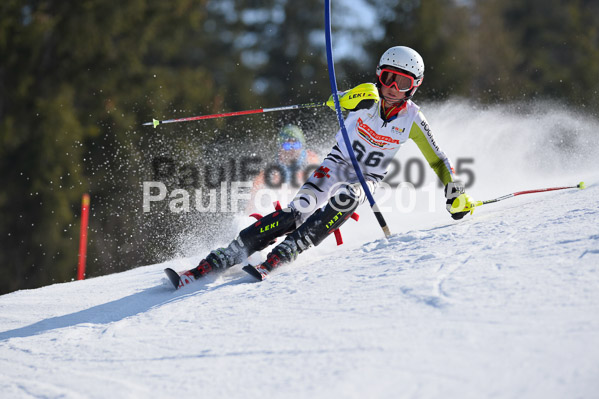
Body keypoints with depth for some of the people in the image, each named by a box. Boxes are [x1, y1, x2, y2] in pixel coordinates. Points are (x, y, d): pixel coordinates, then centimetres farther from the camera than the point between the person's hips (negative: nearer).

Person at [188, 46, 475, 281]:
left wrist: (455, 192, -8)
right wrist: (354, 99, -52)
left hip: (368, 179, 0)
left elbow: (437, 159, 0)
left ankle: (283, 254, -35)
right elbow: (339, 102, -30)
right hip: (338, 164, 0)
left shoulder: (411, 119, -11)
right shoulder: (368, 96, -12)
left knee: (346, 198, -35)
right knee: (298, 211, -22)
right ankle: (228, 255, -21)